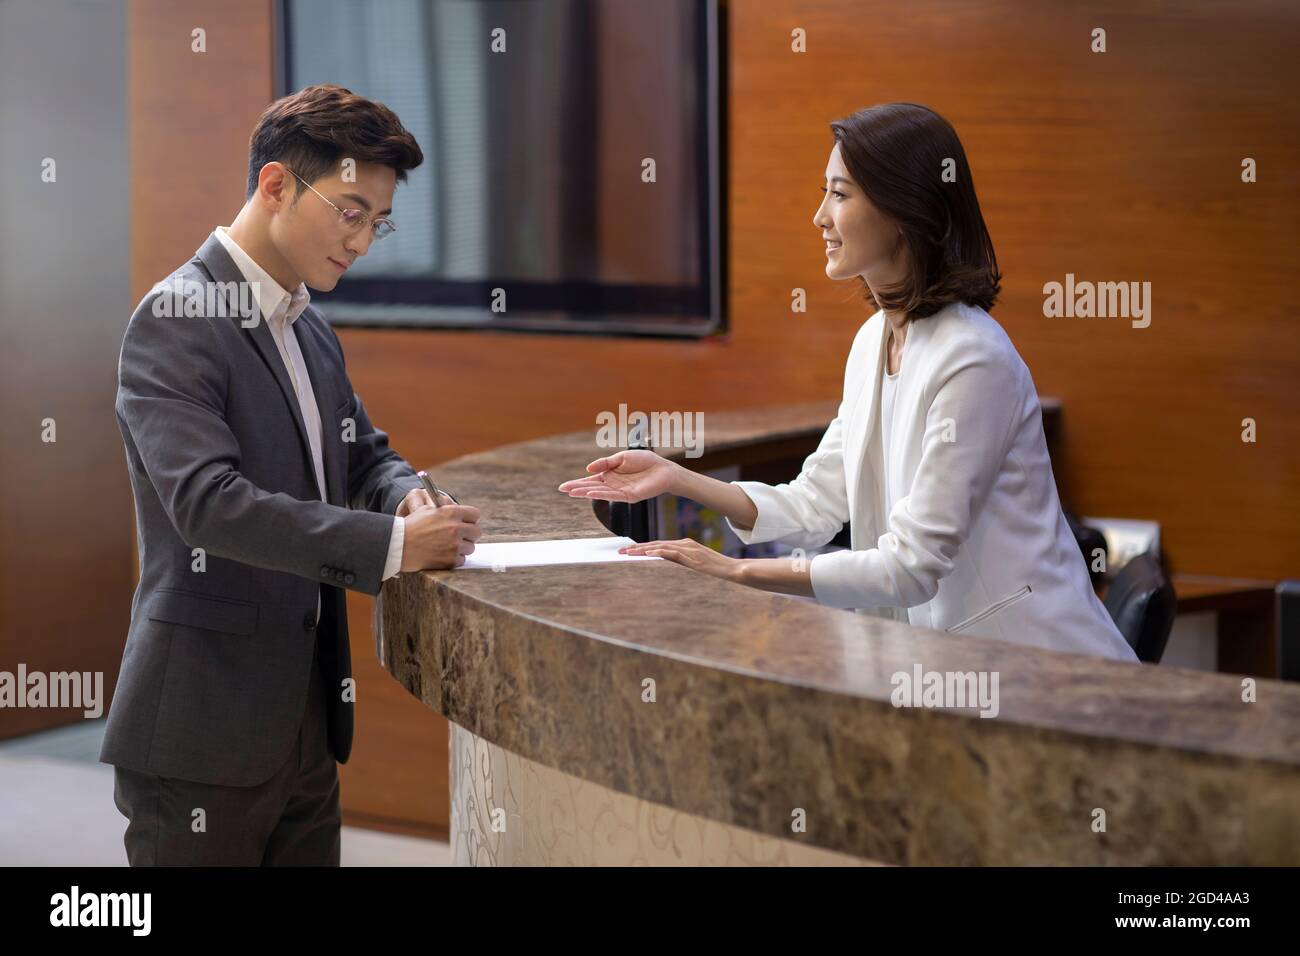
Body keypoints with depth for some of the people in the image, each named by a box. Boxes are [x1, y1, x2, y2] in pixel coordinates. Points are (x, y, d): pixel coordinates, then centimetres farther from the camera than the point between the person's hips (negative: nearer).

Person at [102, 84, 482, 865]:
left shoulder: (313, 333, 14)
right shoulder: (176, 320, -13)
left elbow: (365, 455, 26)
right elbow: (208, 502, -24)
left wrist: (406, 495, 1)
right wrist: (391, 545, -25)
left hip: (307, 719, 8)